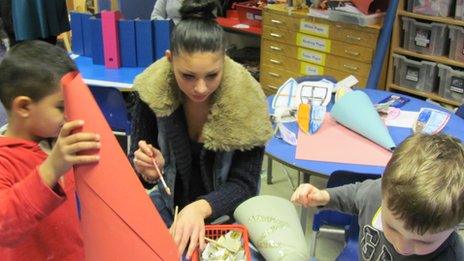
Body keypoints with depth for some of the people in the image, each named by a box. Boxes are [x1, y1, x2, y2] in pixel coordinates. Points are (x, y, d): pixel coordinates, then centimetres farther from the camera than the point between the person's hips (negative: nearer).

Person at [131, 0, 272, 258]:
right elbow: (136, 160, -6)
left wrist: (201, 208, -36)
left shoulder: (246, 100, -22)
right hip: (169, 205, 2)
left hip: (227, 212, -1)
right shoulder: (153, 90, -17)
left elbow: (244, 184, -18)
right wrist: (146, 170, -29)